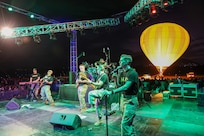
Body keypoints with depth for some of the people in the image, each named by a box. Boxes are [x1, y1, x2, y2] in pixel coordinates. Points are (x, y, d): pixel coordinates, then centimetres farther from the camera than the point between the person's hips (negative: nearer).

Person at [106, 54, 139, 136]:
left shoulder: (132, 73, -16)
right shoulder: (124, 73, 11)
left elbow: (126, 87, -27)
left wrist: (112, 92, -28)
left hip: (130, 100, -9)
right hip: (124, 99, 9)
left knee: (125, 123, -6)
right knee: (128, 123, 19)